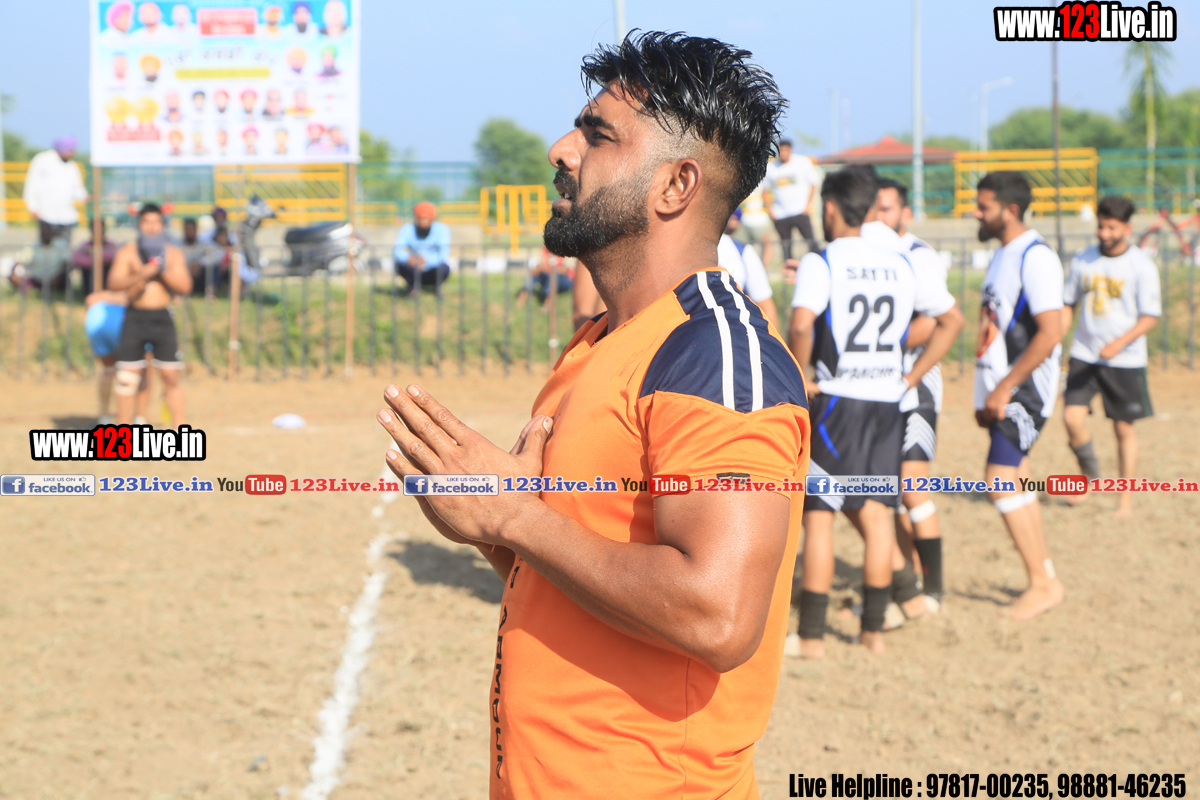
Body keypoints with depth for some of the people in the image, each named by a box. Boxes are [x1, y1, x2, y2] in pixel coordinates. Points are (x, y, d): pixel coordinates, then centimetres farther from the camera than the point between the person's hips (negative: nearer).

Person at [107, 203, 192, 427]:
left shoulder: (173, 254, 7)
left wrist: (163, 270, -14)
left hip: (162, 318, 1)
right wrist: (140, 276, -29)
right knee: (127, 377, 0)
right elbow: (114, 282, -13)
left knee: (171, 376, 0)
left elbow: (185, 286, -2)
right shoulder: (127, 253, 1)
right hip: (135, 318, -1)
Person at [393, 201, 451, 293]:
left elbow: (444, 254, -26)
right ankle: (413, 287, -1)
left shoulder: (441, 229, -13)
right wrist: (408, 258, -44)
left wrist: (426, 260, -46)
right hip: (415, 273, 1)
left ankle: (438, 286, 2)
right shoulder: (407, 229, -7)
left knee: (443, 267, -34)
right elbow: (397, 251, -20)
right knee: (399, 264, -29)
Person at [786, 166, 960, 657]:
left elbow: (801, 324, -25)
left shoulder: (819, 263, -8)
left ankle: (811, 636, 2)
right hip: (887, 402, 5)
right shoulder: (899, 264, 10)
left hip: (834, 400, -5)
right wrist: (909, 378, 16)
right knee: (875, 515, 11)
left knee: (818, 515, 1)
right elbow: (950, 320, 17)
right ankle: (873, 630, 14)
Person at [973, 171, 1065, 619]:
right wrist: (988, 395, 20)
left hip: (1025, 392, -10)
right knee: (1016, 483, 11)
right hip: (1001, 391, 10)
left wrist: (1005, 388, -21)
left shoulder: (1036, 258, -15)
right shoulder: (1002, 256, 16)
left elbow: (1051, 333, -22)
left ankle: (1042, 584, -8)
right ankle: (1045, 580, 17)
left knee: (1000, 482, -14)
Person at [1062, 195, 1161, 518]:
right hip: (1084, 355, 3)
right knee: (1072, 417, -11)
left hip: (1125, 360, -3)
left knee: (1124, 428, 3)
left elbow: (1150, 317, -10)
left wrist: (1119, 343, -24)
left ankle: (1126, 498, 16)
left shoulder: (1142, 266, -8)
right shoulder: (1083, 261, 5)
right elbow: (1068, 305, 14)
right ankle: (1089, 473, 15)